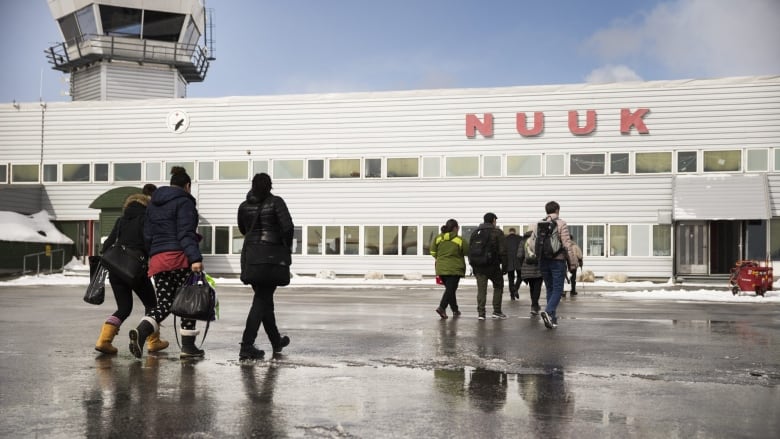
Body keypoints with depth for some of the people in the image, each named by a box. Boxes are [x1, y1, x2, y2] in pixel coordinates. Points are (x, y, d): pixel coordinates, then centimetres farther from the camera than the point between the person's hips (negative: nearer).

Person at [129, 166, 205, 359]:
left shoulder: (153, 203, 21)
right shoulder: (184, 202, -3)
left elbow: (147, 235, 23)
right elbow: (186, 233, -15)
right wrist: (195, 258, -21)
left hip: (157, 259, 7)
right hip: (180, 257, -6)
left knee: (164, 303, 6)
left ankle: (141, 331, -20)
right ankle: (188, 346, 7)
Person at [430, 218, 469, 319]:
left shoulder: (438, 238, 2)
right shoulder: (459, 240, -10)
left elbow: (433, 252, 6)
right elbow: (468, 252, -3)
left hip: (441, 268, 5)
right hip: (454, 269, -5)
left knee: (449, 288, 17)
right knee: (451, 289, -4)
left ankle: (455, 310, 25)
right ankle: (442, 307, -21)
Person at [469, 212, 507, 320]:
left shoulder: (475, 232, 13)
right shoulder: (497, 232, -3)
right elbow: (503, 251, -7)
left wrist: (473, 265, 17)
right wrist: (504, 265, -1)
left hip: (479, 267, 4)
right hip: (493, 266, -3)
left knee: (481, 289, 4)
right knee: (498, 287, 13)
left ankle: (481, 313, -1)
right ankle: (497, 311, 10)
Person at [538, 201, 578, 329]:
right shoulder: (561, 224, -7)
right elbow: (567, 245, -11)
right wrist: (572, 263, -6)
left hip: (543, 261, 5)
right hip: (558, 260, -5)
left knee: (549, 289, 13)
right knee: (558, 290, -1)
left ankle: (552, 318, 13)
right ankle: (548, 312, -23)